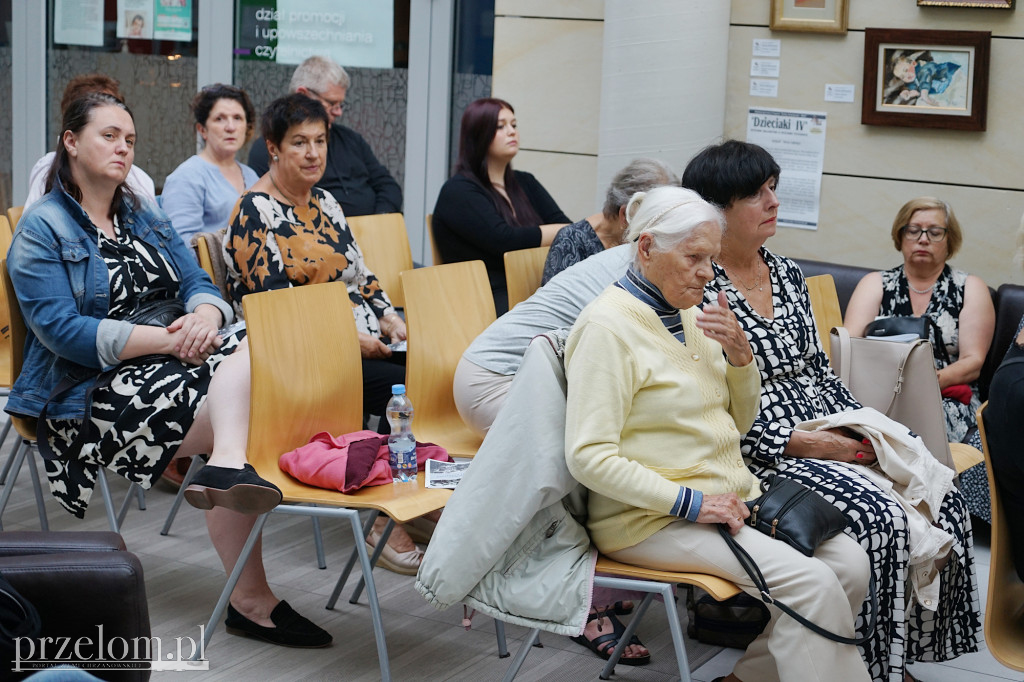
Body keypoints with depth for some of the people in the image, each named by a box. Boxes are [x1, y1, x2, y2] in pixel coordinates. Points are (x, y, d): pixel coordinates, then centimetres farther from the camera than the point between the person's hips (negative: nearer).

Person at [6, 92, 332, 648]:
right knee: (246, 417, -27)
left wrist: (205, 317, -14)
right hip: (94, 387, -7)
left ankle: (227, 467, -42)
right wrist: (163, 340, -21)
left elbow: (197, 283, 13)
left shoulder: (146, 217, 21)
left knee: (249, 349, -26)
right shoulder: (42, 228, -1)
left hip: (178, 355, 7)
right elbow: (60, 328, -14)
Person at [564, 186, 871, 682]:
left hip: (729, 496, 9)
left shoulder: (688, 315, 12)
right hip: (653, 518, -9)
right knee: (809, 582, -24)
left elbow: (738, 423, 19)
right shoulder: (608, 326, -13)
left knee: (850, 565, -7)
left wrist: (739, 354, 0)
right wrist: (690, 503, -22)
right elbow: (589, 457, -20)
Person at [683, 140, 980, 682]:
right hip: (760, 451, -8)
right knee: (878, 515, -27)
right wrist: (797, 441, -18)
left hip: (829, 439, 8)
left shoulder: (787, 274, 14)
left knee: (943, 500, -10)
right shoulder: (697, 290, -10)